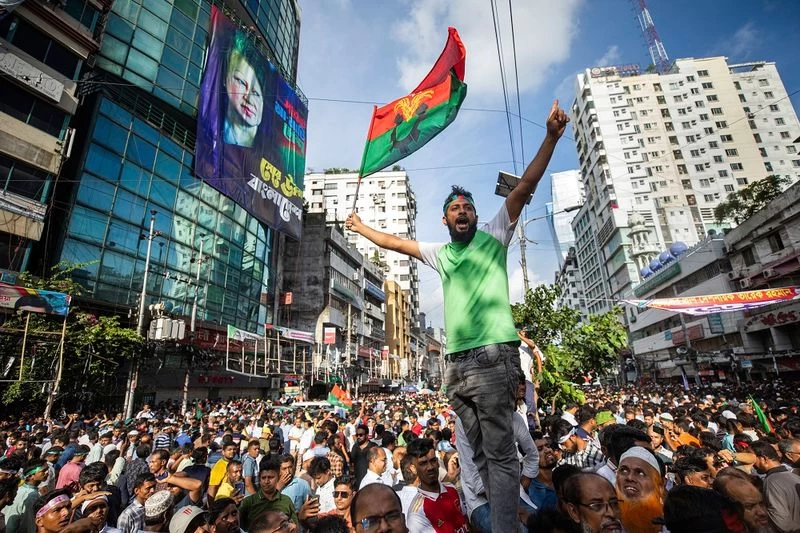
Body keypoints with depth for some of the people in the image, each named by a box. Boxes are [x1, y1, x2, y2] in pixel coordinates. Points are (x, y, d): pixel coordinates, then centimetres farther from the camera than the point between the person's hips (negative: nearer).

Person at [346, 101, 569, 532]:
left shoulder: (494, 237, 6)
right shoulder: (438, 253, 19)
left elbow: (525, 185, -3)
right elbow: (394, 242, 29)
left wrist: (551, 137, -12)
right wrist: (360, 227, 38)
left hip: (493, 357, -5)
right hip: (456, 363, 6)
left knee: (500, 454, -4)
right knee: (481, 454, 13)